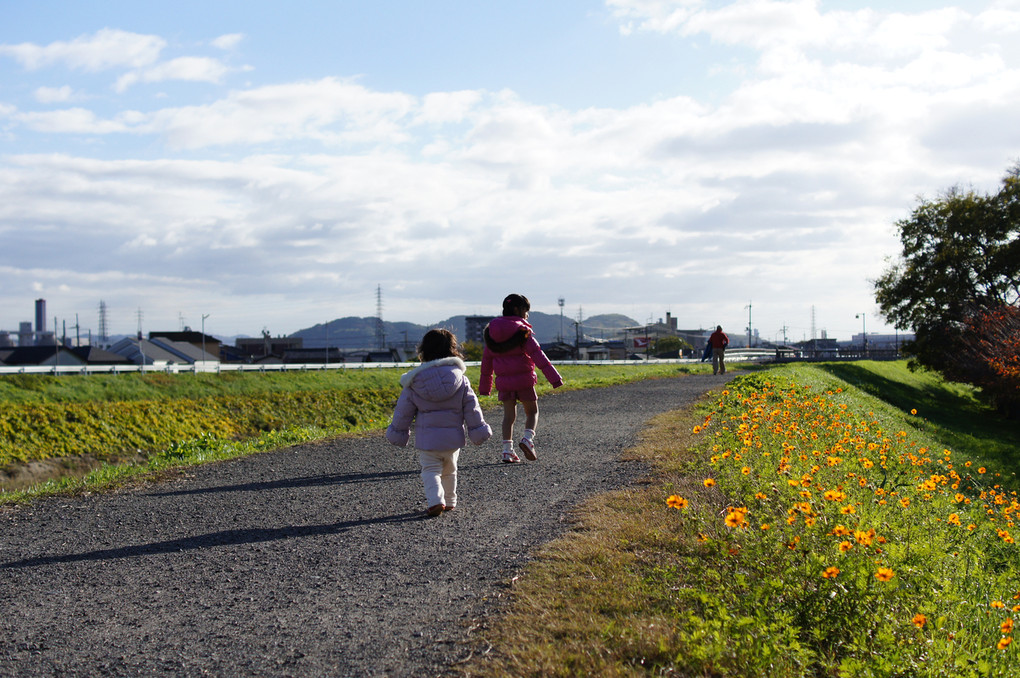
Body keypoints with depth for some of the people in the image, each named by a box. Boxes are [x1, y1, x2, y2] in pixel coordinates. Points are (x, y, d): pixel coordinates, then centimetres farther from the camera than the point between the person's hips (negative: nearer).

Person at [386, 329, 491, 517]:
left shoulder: (414, 383, -7)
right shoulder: (460, 380, -5)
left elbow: (404, 411, -1)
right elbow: (471, 408, -1)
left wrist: (398, 433, 11)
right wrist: (478, 430, 7)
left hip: (427, 440, -2)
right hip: (453, 438, 2)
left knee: (430, 471, 4)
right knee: (449, 471, 20)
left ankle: (435, 500, -17)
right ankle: (449, 501, 30)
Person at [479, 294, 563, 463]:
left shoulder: (492, 331, 9)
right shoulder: (522, 331, -8)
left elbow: (487, 360, 13)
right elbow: (537, 354, -17)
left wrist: (485, 387, 20)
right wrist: (554, 377, -20)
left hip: (504, 381, 4)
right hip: (523, 379, -4)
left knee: (509, 415, 10)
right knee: (532, 412, 10)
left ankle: (507, 450, 1)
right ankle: (528, 438, -14)